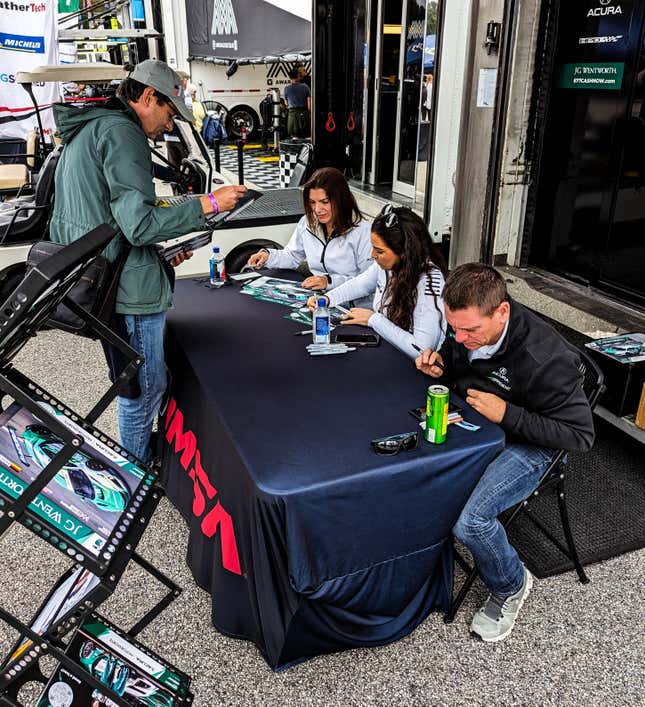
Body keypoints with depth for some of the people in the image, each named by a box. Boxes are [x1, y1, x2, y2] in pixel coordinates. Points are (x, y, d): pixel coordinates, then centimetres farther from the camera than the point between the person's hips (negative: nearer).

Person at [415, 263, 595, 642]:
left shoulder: (545, 359, -31)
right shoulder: (468, 326, -11)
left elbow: (580, 435, -21)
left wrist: (506, 413, -28)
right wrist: (440, 364, -12)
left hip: (526, 443, -6)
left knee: (471, 521, -26)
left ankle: (511, 586, 7)